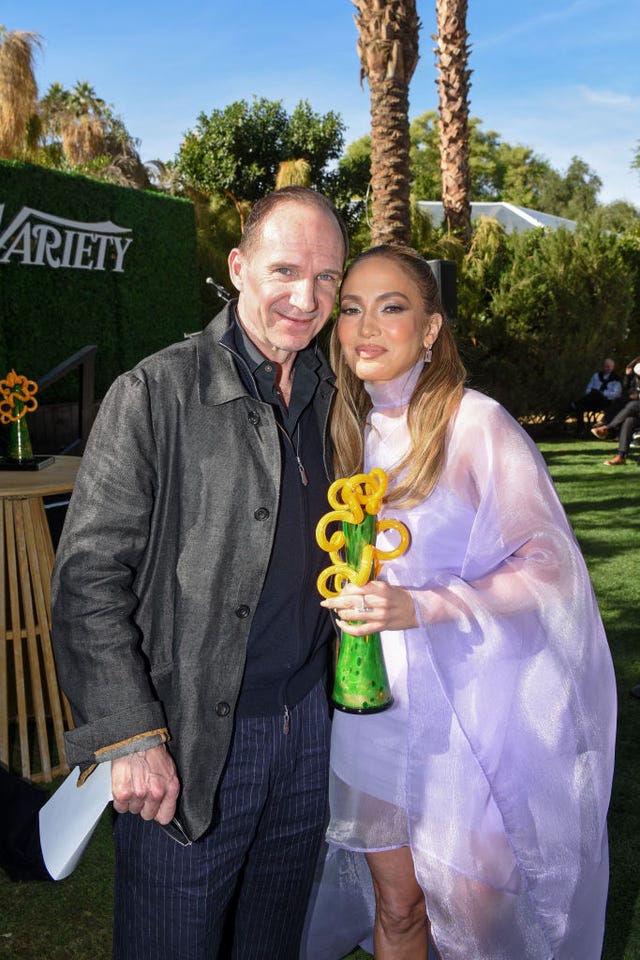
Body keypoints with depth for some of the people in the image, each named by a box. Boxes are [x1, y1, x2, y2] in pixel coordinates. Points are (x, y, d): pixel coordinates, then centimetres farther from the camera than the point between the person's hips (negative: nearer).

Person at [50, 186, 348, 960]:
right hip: (188, 746, -5)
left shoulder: (331, 397, 6)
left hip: (306, 722, 5)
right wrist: (129, 737, -16)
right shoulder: (155, 394, -12)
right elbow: (88, 576, -13)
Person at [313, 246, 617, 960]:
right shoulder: (351, 430, 5)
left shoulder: (478, 425, -14)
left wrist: (421, 606, -27)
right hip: (375, 703, 5)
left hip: (474, 708, -4)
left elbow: (549, 564, -16)